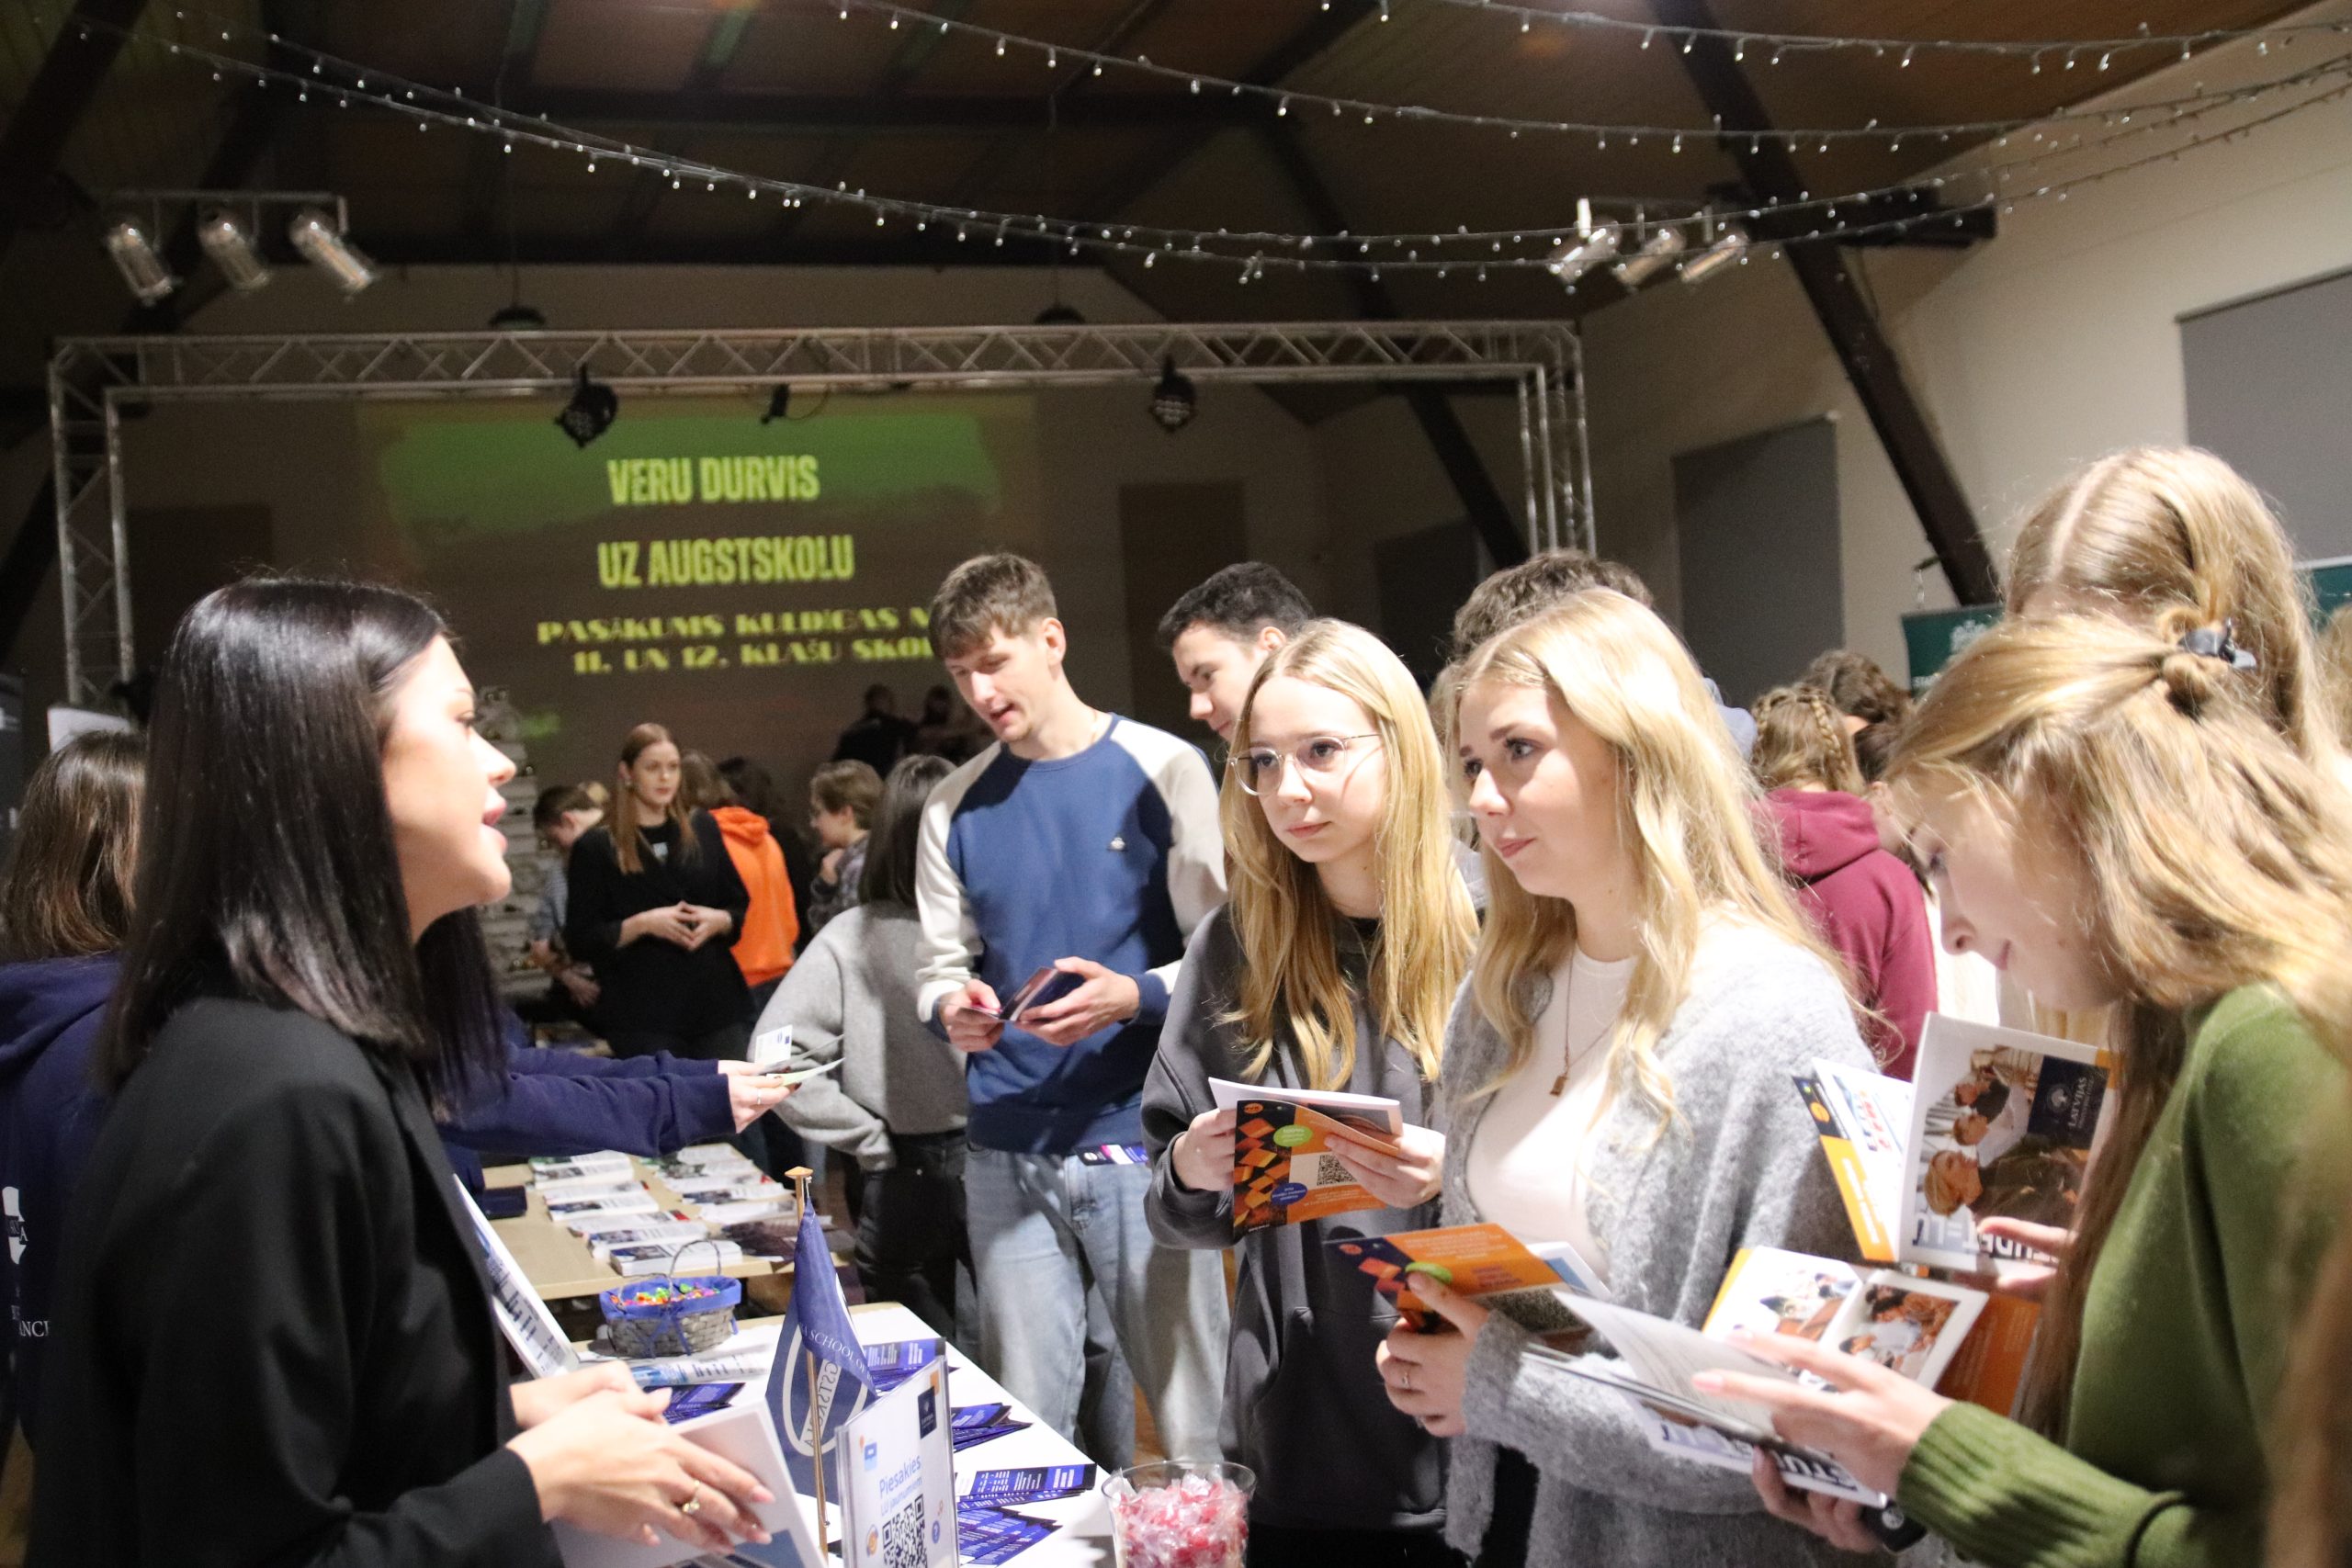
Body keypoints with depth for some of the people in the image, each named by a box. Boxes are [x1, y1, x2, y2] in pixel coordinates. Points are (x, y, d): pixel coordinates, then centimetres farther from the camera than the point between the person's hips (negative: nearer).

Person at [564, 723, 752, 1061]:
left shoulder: (702, 829, 12)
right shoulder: (596, 846, 0)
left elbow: (741, 906, 16)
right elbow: (580, 938, -2)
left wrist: (718, 920, -5)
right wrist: (643, 923, -15)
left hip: (718, 1002, 4)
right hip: (643, 1016, -3)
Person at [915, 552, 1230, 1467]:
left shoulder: (1162, 770, -2)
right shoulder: (956, 808, 9)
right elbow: (942, 965, 14)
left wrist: (1135, 996, -20)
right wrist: (952, 1006, -9)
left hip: (1142, 1135, -3)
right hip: (1007, 1154, 4)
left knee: (1192, 1421, 3)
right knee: (1025, 1427, 11)